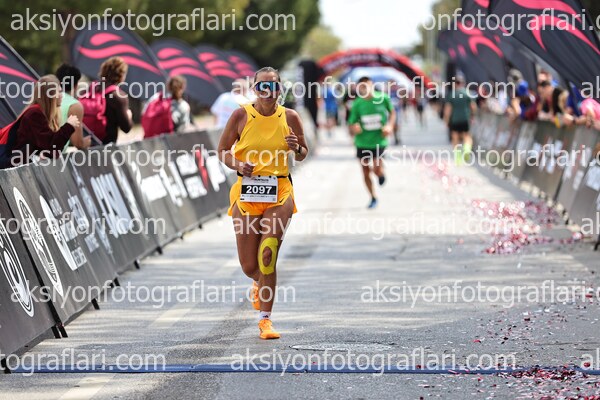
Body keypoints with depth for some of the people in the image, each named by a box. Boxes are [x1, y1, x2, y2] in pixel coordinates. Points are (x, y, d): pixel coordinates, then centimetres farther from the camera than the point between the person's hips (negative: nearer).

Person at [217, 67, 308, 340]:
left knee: (268, 256, -15)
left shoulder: (290, 117, 3)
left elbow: (302, 155, 15)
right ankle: (260, 283, 42)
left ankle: (265, 319, -6)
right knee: (249, 265, 3)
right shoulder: (241, 116, -1)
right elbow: (223, 150, 7)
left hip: (279, 192, 0)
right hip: (247, 192, 0)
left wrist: (296, 148, -9)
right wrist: (237, 165, -13)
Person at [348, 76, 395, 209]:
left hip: (379, 140, -2)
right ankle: (373, 198, 28)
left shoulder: (383, 98, -9)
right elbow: (351, 129, -2)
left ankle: (381, 173, 24)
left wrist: (390, 125, -2)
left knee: (377, 169, -14)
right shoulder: (357, 104, -7)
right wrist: (354, 129, -25)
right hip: (362, 142, 2)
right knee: (366, 172, 7)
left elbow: (392, 112, 12)